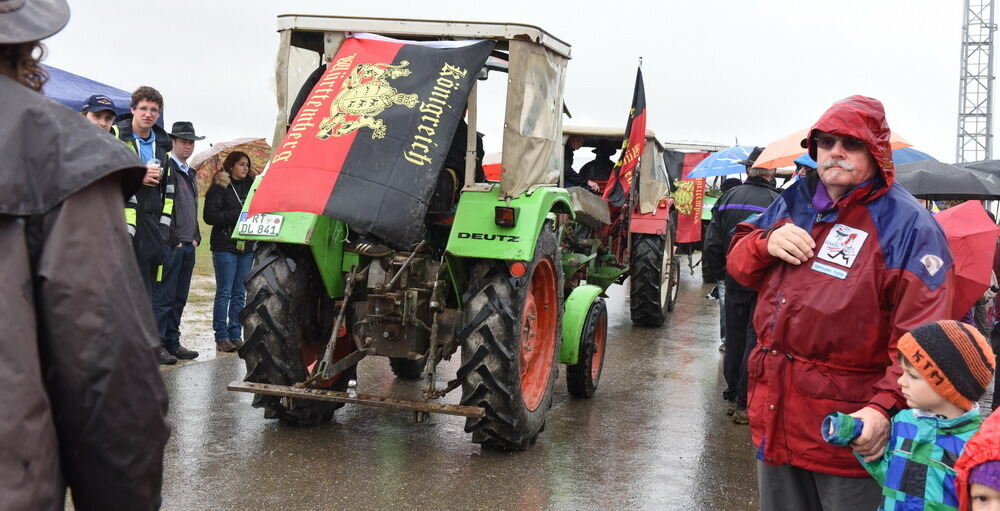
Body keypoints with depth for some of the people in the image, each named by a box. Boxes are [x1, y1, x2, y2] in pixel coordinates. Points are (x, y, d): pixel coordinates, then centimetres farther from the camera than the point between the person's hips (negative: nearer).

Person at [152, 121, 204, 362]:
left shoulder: (190, 173, 20)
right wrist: (173, 239, -14)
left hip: (188, 245, 8)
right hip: (170, 245, -8)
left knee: (179, 297, 11)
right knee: (163, 296, -5)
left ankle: (172, 342, 17)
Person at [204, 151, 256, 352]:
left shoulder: (250, 185, 13)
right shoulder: (219, 187, -2)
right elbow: (210, 216, -9)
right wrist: (238, 215, -14)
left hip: (246, 247, 5)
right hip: (225, 246, -5)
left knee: (240, 293, 7)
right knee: (224, 292, -2)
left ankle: (235, 335, 13)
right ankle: (221, 337, 4)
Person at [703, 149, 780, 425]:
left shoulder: (728, 199, 2)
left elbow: (712, 244, 4)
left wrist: (717, 274, 15)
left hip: (734, 282, 4)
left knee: (734, 341, 16)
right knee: (755, 342, 2)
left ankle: (733, 396, 25)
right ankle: (745, 404, 5)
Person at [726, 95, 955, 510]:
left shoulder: (906, 224, -11)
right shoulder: (794, 200, 9)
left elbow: (921, 335, -17)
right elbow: (738, 263, 16)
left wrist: (886, 406, -28)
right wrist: (767, 243, -6)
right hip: (775, 412, 6)